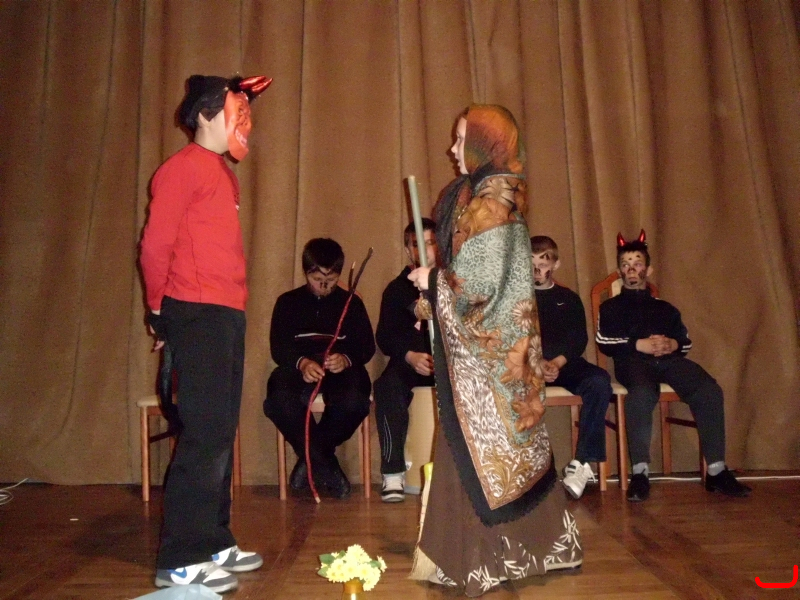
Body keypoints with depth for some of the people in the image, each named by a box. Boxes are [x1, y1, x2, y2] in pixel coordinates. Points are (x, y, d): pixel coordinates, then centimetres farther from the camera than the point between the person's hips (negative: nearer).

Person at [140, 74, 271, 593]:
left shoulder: (223, 173, 20)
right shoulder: (184, 167, -7)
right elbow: (156, 244, -11)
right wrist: (160, 310, -3)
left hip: (227, 315, 9)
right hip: (198, 315, -9)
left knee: (221, 433, 12)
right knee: (205, 434, -7)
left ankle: (214, 543, 24)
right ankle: (180, 561, 4)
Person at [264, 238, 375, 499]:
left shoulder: (351, 303, 17)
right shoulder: (288, 302, 15)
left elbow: (367, 345, 6)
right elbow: (278, 347, 2)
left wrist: (346, 359, -18)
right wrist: (301, 362, -21)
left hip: (341, 371, 0)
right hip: (298, 371, 0)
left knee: (355, 401, -35)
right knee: (278, 400, -34)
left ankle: (311, 459, -7)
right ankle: (326, 467, -15)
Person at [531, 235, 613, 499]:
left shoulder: (569, 298, 23)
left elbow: (579, 339, 8)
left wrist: (558, 362, -13)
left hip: (565, 363, 2)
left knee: (599, 380, -31)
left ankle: (582, 463, -30)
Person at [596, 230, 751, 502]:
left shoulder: (665, 308, 30)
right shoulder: (611, 307, 21)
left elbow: (686, 341, 22)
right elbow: (604, 343, 6)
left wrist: (673, 344, -2)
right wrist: (639, 344, -8)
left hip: (670, 359, 3)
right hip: (633, 360, -3)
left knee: (709, 389, -27)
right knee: (642, 392, -40)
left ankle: (716, 470, -22)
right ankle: (640, 472, -34)